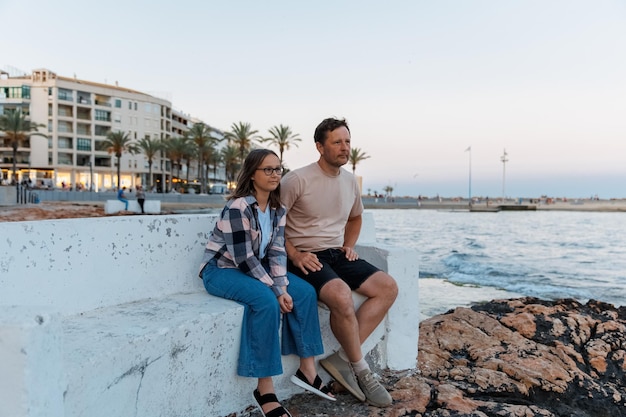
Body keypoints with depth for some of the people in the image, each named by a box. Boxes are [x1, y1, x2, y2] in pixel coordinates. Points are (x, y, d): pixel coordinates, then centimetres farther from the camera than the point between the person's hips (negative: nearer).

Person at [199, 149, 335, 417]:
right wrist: (275, 291, -23)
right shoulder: (238, 207, -23)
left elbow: (276, 252, -3)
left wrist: (283, 288, -17)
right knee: (266, 301, -33)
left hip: (255, 267, 8)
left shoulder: (278, 210, 1)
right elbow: (243, 258, -25)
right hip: (221, 269, -8)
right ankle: (264, 390, -23)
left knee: (305, 292, -9)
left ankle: (307, 369, 0)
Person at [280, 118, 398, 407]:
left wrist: (349, 246, 11)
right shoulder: (298, 179, -13)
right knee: (342, 296, -33)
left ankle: (342, 359, -10)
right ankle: (360, 369, -7)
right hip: (306, 258, -7)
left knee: (388, 288, -8)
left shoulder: (350, 181, 9)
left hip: (337, 254, 8)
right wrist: (295, 255, -18)